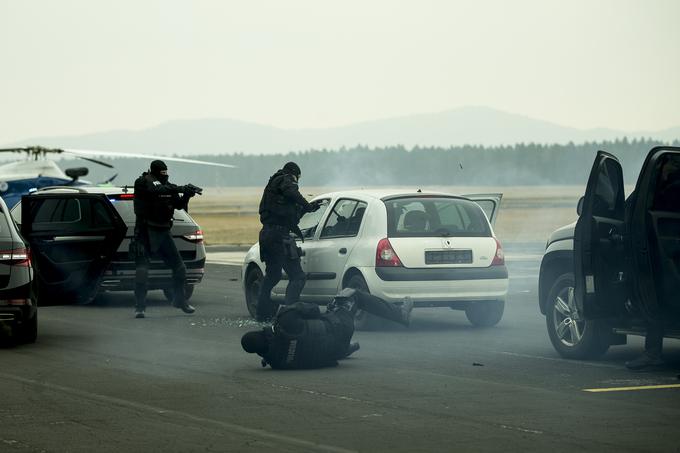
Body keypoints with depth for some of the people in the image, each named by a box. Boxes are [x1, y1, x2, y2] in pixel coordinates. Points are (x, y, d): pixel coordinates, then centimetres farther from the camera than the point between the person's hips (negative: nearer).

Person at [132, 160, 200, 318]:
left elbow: (179, 205, 14)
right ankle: (140, 307, -8)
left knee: (179, 268, 11)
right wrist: (181, 189, -31)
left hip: (163, 233, 7)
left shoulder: (166, 186, 12)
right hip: (146, 232, -7)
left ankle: (179, 300, 28)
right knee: (142, 269, -12)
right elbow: (156, 190, -29)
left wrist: (187, 195, -6)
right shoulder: (143, 182, -9)